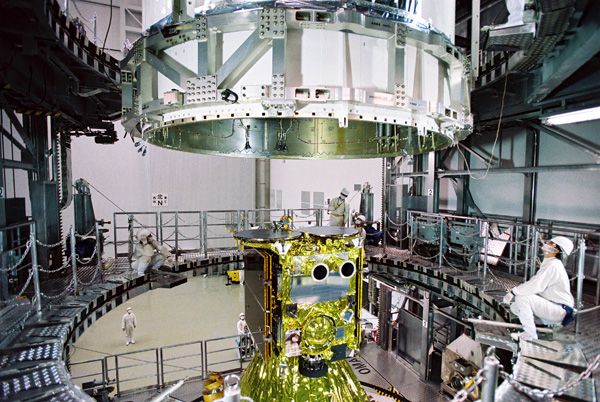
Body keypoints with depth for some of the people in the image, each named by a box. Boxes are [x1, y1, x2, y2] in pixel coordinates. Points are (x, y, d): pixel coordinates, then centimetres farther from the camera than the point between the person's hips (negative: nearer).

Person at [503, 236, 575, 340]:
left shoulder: (552, 265, -20)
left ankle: (531, 335, -17)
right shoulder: (548, 263, 12)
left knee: (521, 298, -27)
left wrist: (513, 291, -23)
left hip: (561, 310, -9)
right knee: (515, 307, 2)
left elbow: (535, 285, -30)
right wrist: (514, 291, -1)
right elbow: (534, 283, 13)